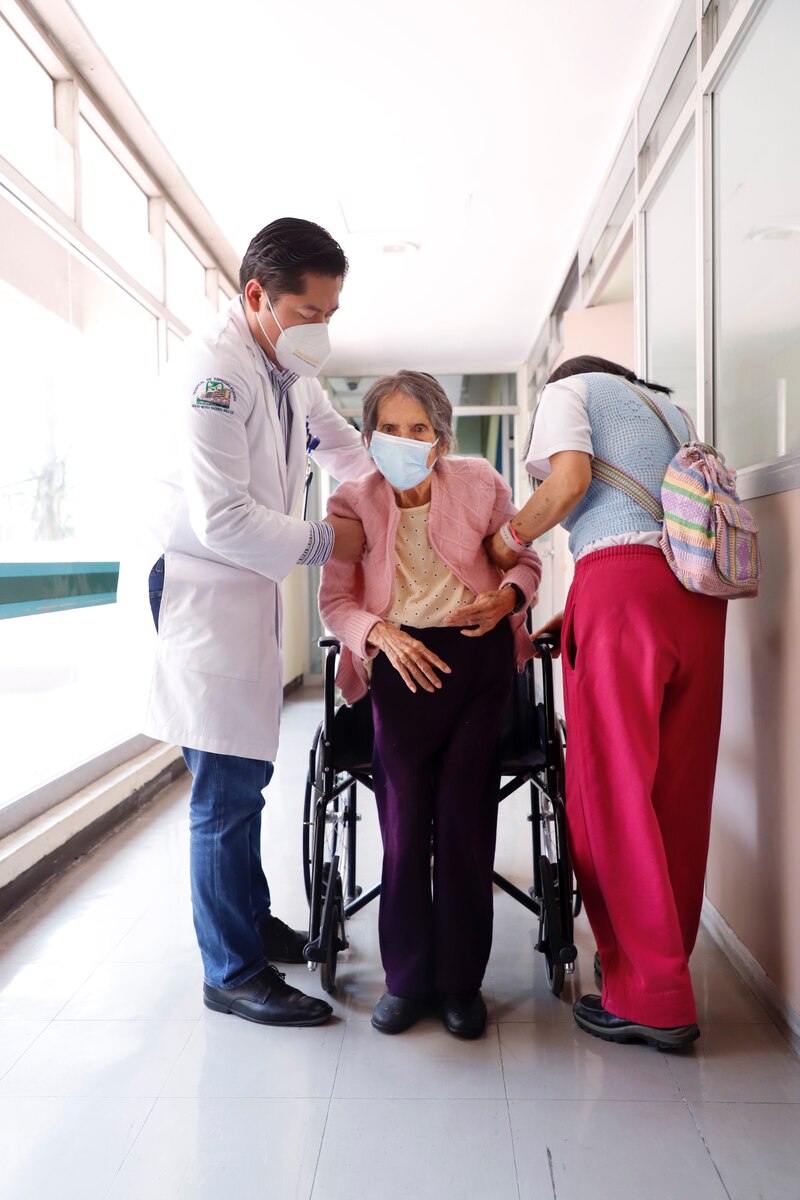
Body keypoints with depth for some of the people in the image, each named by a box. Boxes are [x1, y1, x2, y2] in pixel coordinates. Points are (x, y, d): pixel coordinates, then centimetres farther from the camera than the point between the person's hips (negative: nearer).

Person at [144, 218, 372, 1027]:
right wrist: (323, 542, -13)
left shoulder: (289, 369, 12)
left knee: (244, 777, 17)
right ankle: (233, 973, 10)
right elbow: (221, 518, -23)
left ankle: (252, 924, 33)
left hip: (250, 589, 9)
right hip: (201, 589, -9)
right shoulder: (213, 367, -18)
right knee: (226, 791, -4)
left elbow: (337, 441, 30)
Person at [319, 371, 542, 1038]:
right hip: (402, 663, 0)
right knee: (405, 819, -5)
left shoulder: (480, 483, 3)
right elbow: (335, 600, 2)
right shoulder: (351, 502, 3)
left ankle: (461, 981, 14)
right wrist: (379, 631, -17)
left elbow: (525, 561, 11)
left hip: (479, 656, 0)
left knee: (464, 816, -3)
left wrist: (507, 596, -11)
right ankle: (407, 977, 15)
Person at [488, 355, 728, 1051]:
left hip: (623, 581, -7)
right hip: (699, 590, 7)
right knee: (678, 790, 10)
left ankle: (651, 1000, 1)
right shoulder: (668, 406, 32)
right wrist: (573, 616, 25)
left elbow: (570, 479, -6)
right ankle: (668, 963, 21)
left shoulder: (569, 388, 15)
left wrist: (512, 537, 11)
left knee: (613, 790, -3)